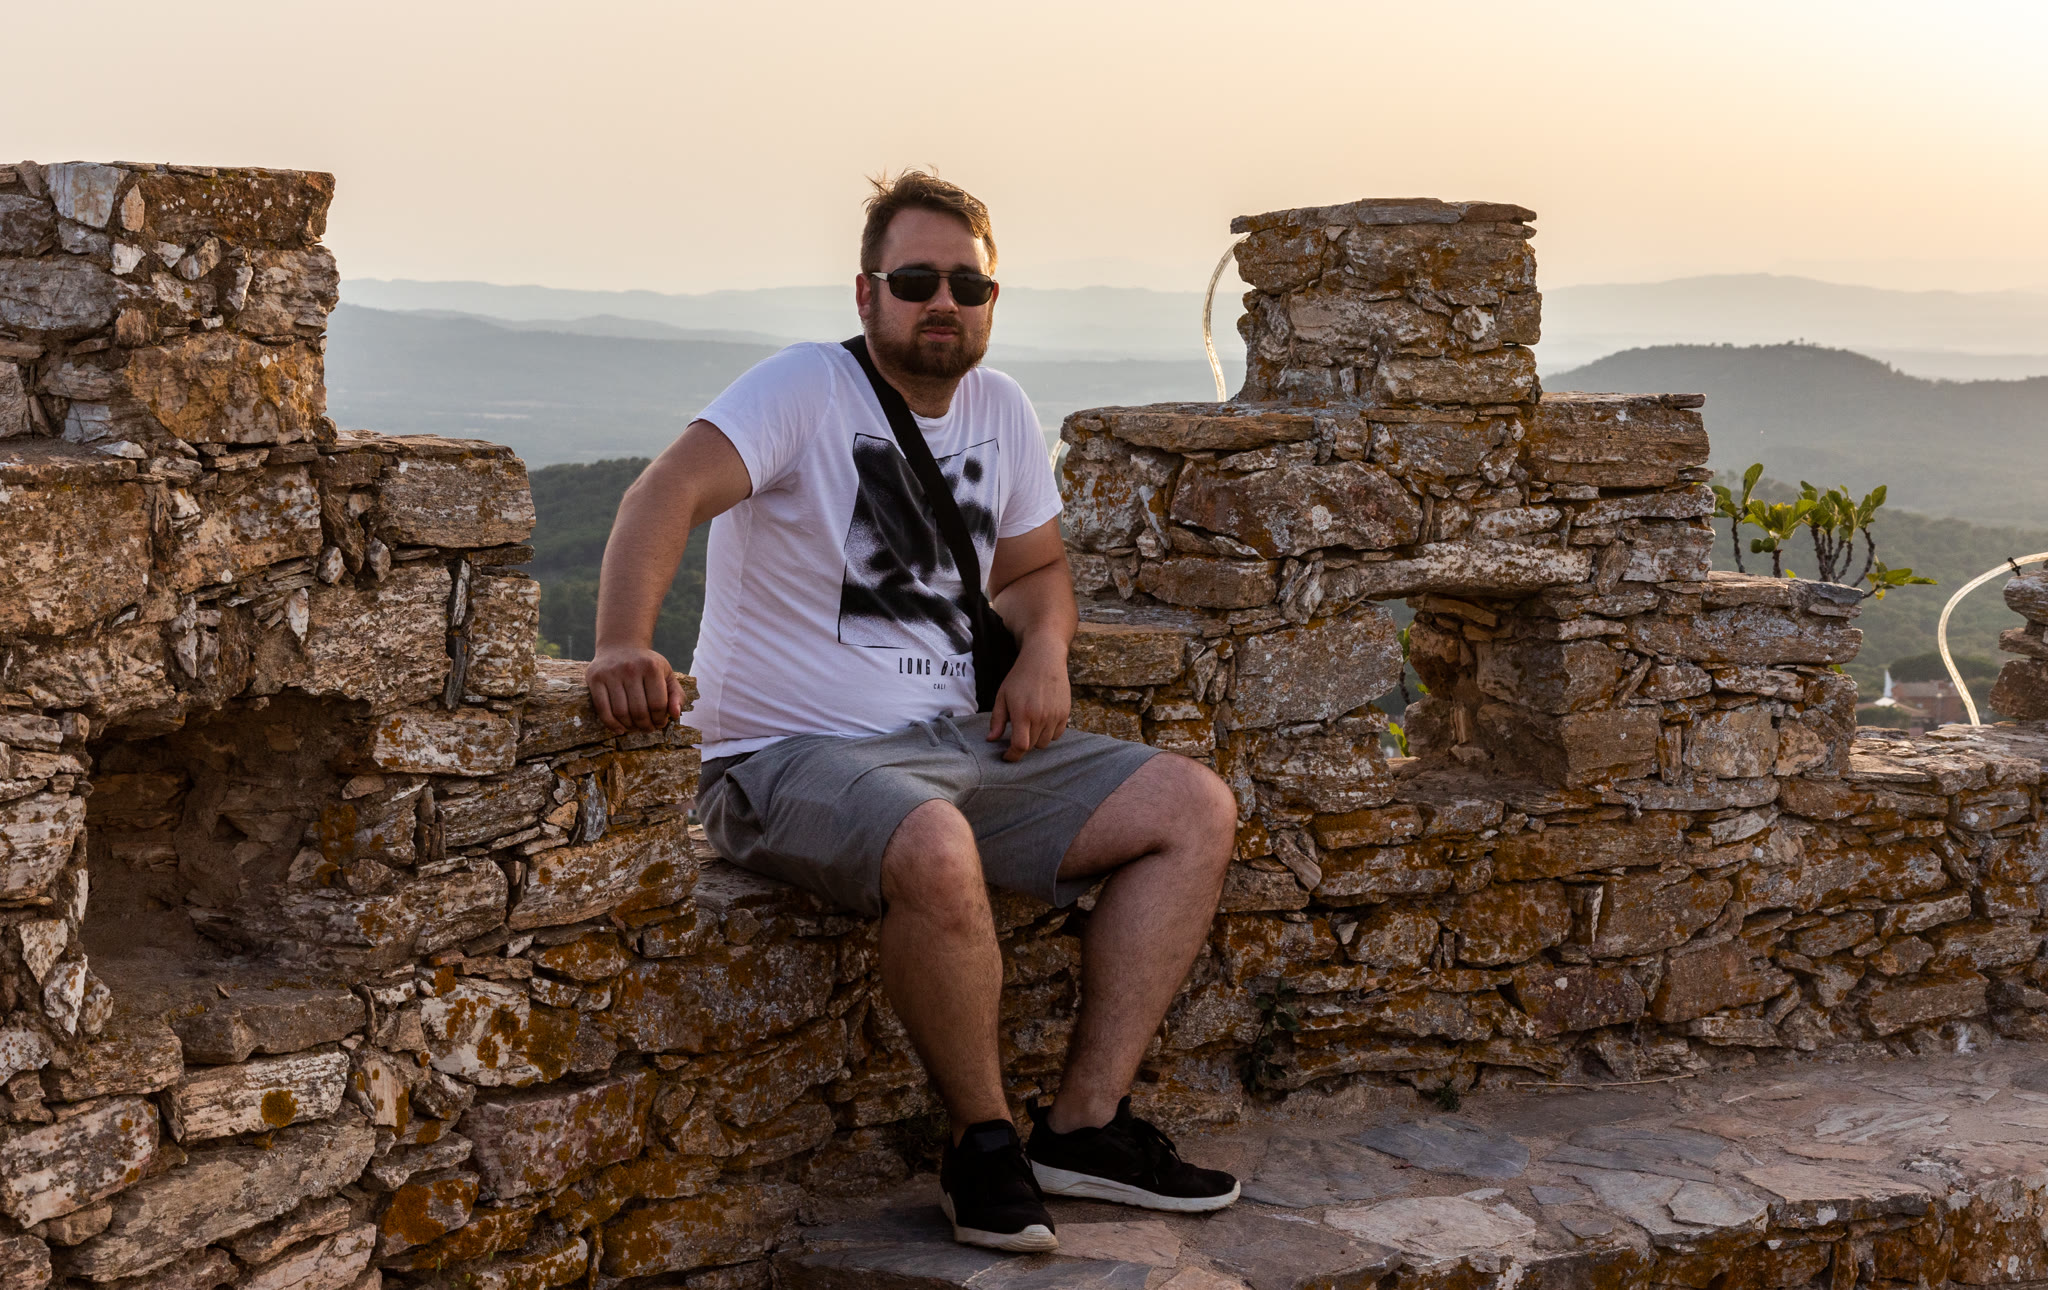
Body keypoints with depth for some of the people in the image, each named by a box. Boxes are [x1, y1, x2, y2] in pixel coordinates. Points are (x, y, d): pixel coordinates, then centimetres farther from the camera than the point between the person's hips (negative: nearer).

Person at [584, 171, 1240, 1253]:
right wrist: (623, 644, -46)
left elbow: (1035, 567, 24)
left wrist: (1043, 647, -1)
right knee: (937, 850, -39)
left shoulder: (999, 409, 11)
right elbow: (669, 493, -26)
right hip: (792, 757, -7)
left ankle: (1084, 1122, -3)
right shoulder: (805, 388, -9)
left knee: (1196, 809, -3)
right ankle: (983, 1139, -13)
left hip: (957, 743, 8)